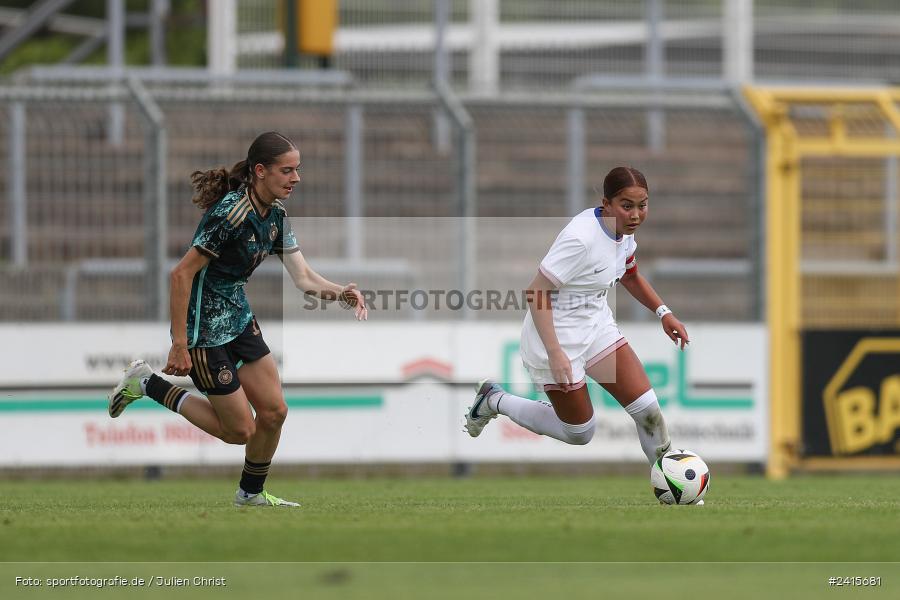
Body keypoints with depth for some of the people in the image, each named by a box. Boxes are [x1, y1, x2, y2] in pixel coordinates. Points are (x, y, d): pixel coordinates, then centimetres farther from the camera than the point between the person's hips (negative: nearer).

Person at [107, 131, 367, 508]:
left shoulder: (275, 216, 1)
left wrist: (340, 292, -21)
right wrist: (179, 345, -25)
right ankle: (147, 384, 11)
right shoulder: (230, 213, -27)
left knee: (274, 412, 7)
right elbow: (181, 274, -26)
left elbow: (303, 277, 1)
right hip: (204, 327, -9)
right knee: (240, 430, 0)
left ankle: (251, 492, 29)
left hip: (239, 318, 9)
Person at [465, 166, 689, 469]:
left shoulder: (622, 231, -4)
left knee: (647, 409, -5)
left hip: (596, 325, 7)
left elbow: (630, 276, 19)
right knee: (579, 433, 7)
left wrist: (663, 312, 8)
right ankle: (494, 400, 25)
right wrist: (555, 354, -33)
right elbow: (536, 293, -28)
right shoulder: (581, 238, -30)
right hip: (556, 337, -7)